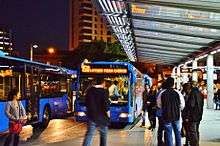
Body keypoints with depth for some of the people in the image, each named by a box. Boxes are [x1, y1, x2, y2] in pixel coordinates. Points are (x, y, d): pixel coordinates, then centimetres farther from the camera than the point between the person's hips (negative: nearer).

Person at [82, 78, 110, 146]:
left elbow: (86, 103, 12)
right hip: (102, 117, -4)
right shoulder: (104, 92, -13)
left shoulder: (90, 90, 3)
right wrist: (108, 116, -2)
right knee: (103, 134, 16)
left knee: (89, 134, 1)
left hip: (91, 116, 4)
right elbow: (106, 105, -15)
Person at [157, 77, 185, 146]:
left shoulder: (162, 94, -9)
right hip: (176, 116, 1)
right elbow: (182, 105, -3)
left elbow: (159, 105, 2)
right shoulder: (177, 93, -9)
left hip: (166, 117, -1)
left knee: (168, 134, 7)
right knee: (178, 133, 16)